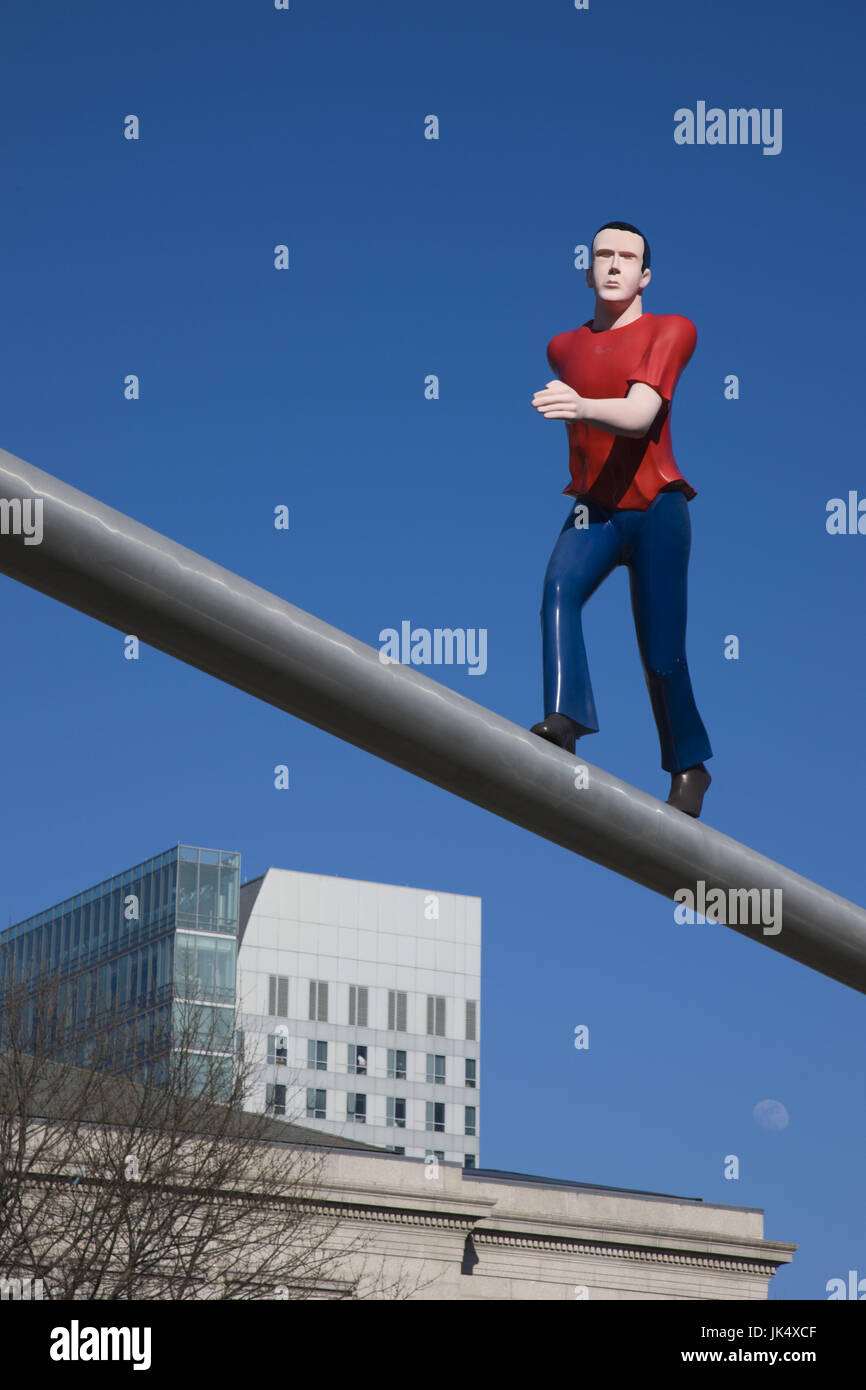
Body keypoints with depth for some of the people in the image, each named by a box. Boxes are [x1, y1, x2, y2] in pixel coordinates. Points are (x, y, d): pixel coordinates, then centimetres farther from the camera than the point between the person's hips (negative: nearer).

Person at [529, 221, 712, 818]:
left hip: (657, 507, -3)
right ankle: (565, 721, -42)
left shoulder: (672, 331, -6)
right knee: (559, 589, -29)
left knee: (662, 657, -4)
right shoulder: (563, 347, 11)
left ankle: (689, 767, 17)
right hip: (594, 510, 3)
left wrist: (582, 407, -40)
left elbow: (639, 415, -23)